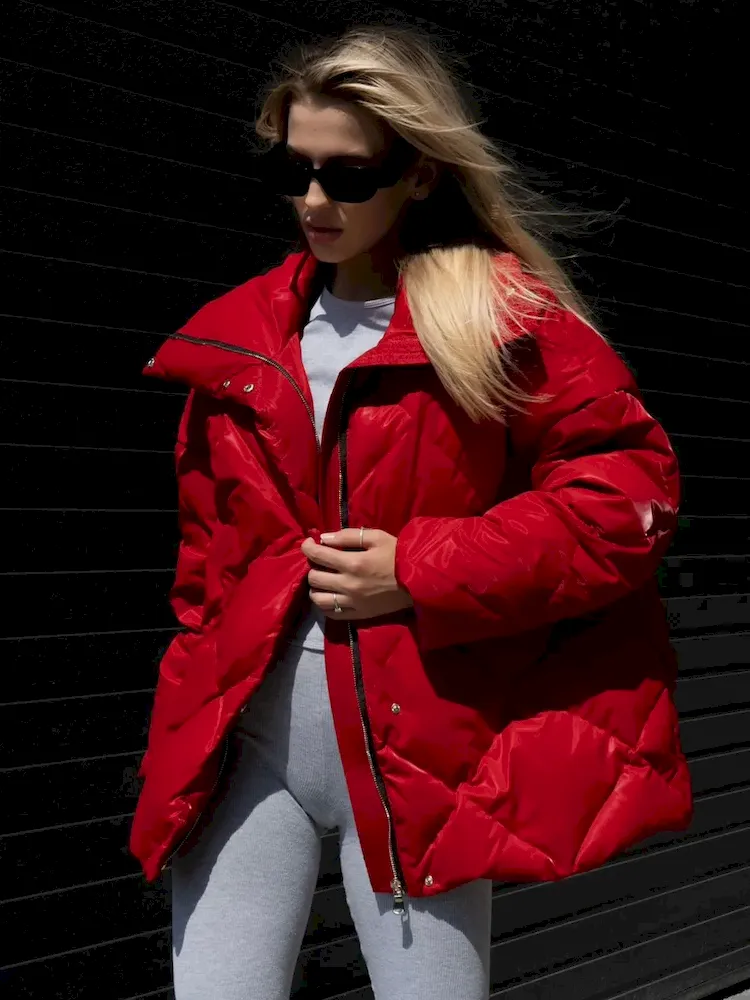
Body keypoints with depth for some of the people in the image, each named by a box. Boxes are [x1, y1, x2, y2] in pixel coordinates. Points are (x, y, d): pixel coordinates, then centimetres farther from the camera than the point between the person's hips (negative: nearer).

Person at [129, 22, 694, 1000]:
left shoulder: (506, 312, -3)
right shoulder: (236, 333, 11)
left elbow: (630, 488, -9)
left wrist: (422, 571, -15)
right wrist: (191, 719, 12)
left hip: (416, 746, -3)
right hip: (245, 738, 4)